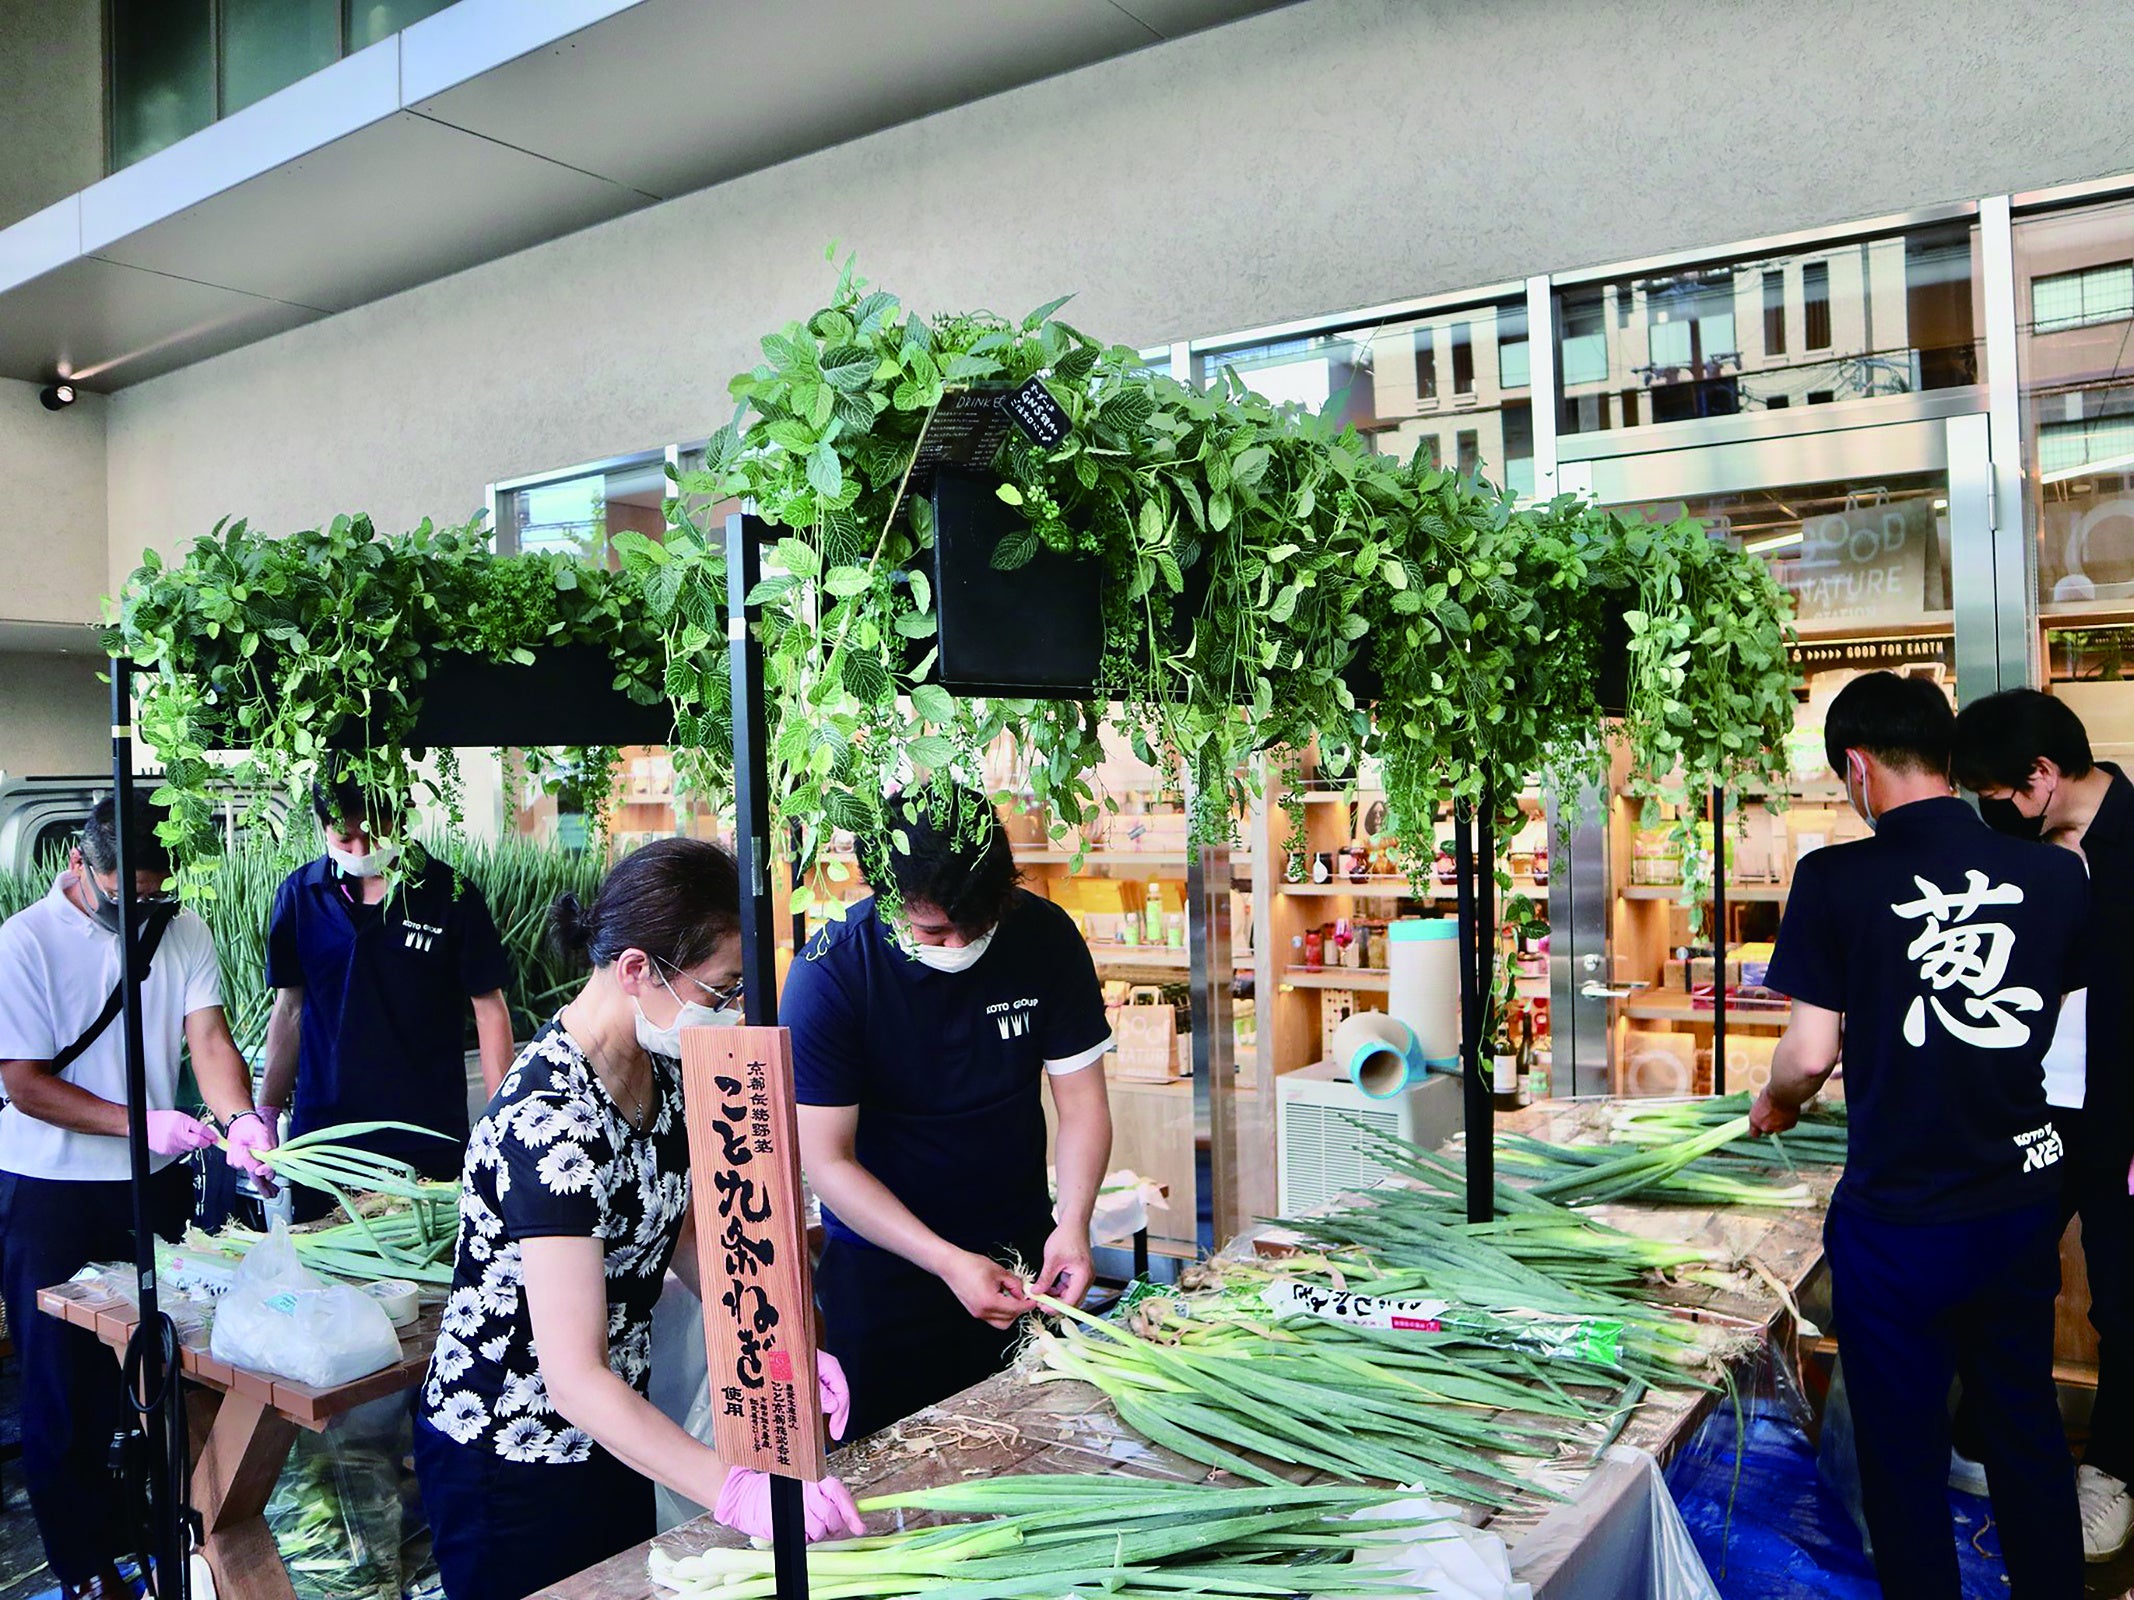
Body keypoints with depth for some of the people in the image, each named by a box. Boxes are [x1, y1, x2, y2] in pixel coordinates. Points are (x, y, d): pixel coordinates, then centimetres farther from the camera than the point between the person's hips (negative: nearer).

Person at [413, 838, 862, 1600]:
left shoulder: (660, 1067, -6)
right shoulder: (551, 1122, -32)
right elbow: (576, 1378, -33)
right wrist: (741, 1492, -36)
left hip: (605, 1436, 8)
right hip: (506, 1460, -8)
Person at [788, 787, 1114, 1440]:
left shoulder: (1045, 937, -13)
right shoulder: (828, 974, -21)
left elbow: (1082, 1099, -6)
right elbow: (827, 1159, -18)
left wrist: (1073, 1223, -22)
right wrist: (947, 1262, -25)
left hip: (1022, 1250, 3)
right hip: (883, 1267, -3)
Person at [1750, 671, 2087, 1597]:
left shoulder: (1836, 879, -16)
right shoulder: (2055, 872, -3)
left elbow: (1811, 1053, -15)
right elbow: (2050, 1016, 10)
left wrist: (1774, 1105, 6)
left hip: (1900, 1216, -5)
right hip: (2024, 1198, 5)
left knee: (1904, 1450, 12)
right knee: (2027, 1427, 23)